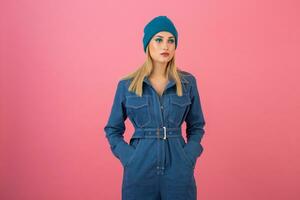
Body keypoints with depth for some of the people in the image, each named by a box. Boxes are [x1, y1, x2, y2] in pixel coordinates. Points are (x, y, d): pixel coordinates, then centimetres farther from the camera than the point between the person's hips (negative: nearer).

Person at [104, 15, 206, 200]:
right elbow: (113, 130, 6)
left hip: (178, 170, 1)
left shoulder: (188, 82, 1)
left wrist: (189, 157, -4)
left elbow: (196, 127, 9)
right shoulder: (127, 85, -2)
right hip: (140, 169, -1)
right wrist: (129, 158, -7)